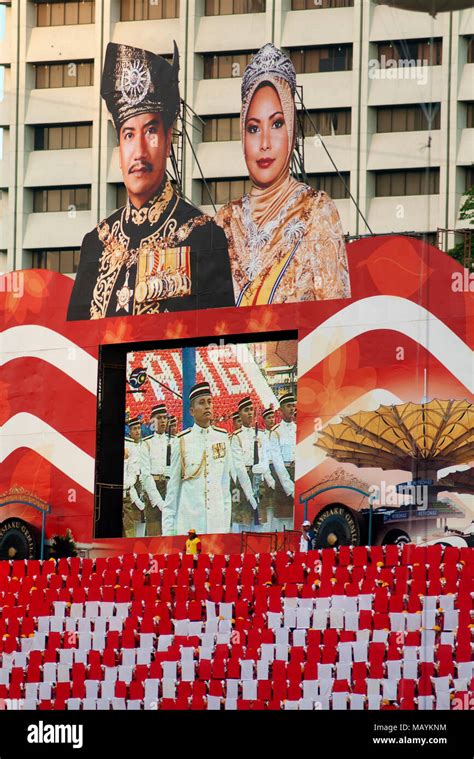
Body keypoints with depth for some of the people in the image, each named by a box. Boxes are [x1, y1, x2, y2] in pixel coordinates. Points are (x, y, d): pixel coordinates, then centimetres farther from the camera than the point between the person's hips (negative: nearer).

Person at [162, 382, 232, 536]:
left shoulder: (222, 438, 7)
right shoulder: (182, 441, 0)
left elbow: (225, 481, 13)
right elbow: (173, 486, 5)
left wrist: (227, 523, 10)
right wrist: (168, 528, 2)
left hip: (217, 520, 2)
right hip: (189, 522, -2)